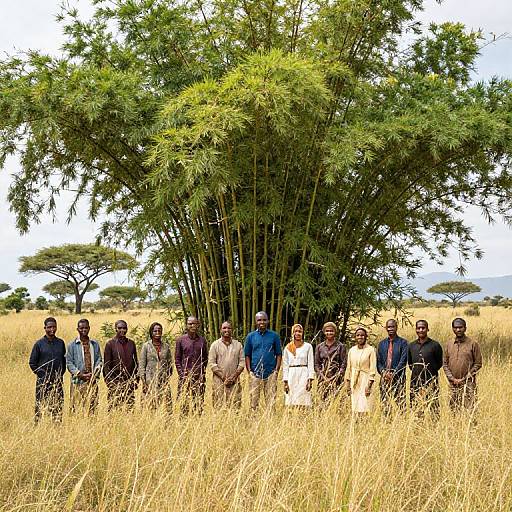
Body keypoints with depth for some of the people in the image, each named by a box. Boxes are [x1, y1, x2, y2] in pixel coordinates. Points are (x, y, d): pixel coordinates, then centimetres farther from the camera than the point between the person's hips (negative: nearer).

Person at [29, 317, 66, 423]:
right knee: (40, 407, -2)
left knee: (58, 406, 4)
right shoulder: (39, 344, -1)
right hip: (43, 382, -3)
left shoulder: (61, 343, 8)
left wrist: (61, 374, 4)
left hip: (58, 381, 3)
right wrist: (42, 374, -6)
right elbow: (32, 363, 1)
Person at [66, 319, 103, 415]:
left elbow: (99, 360, 11)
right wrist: (80, 375, -10)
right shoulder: (72, 345, 3)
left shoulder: (95, 344, 13)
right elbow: (69, 363, 0)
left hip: (92, 381, 3)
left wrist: (95, 375, -5)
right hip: (78, 381, -3)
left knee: (92, 406, -1)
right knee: (76, 407, -5)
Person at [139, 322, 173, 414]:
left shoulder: (166, 346, 9)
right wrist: (143, 382, -5)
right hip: (150, 380, -2)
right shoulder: (146, 346, 2)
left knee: (168, 402, -6)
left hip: (164, 379, 2)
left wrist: (169, 377, 8)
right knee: (151, 405, -2)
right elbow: (141, 364, 0)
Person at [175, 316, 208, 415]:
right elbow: (177, 359, 2)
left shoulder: (202, 340, 9)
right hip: (185, 376, -2)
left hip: (199, 377, 2)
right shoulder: (180, 340, 2)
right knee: (184, 402, -2)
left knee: (199, 401, 3)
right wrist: (182, 374, -6)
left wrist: (202, 372, 2)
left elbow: (205, 358, 13)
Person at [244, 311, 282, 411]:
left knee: (271, 401, 0)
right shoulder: (251, 336, 8)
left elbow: (279, 354, 7)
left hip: (270, 373, 0)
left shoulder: (274, 336, 6)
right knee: (254, 400, 1)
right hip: (255, 374, 1)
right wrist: (249, 371, 0)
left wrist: (276, 370, -2)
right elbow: (247, 355, 10)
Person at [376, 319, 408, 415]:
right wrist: (383, 372, -6)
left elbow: (403, 361, -6)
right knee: (385, 405, 2)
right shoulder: (382, 344, 16)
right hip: (384, 378, 4)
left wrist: (393, 374, -14)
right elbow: (378, 362, 13)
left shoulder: (403, 343, 2)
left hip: (398, 378, -4)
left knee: (401, 403, -8)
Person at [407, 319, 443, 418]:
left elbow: (439, 363, 6)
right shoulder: (411, 346, 10)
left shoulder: (435, 345, -2)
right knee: (415, 410, 6)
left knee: (434, 409, -4)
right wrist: (417, 371, 10)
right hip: (415, 383, 4)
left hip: (431, 384, -4)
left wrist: (430, 372, 1)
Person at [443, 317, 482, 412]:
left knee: (470, 409, -9)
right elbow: (445, 363, 11)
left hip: (468, 383, -4)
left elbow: (478, 364, -2)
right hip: (453, 384, 4)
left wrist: (464, 379, -9)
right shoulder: (449, 344, 11)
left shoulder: (473, 344, 0)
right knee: (453, 409, 5)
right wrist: (452, 379, -3)